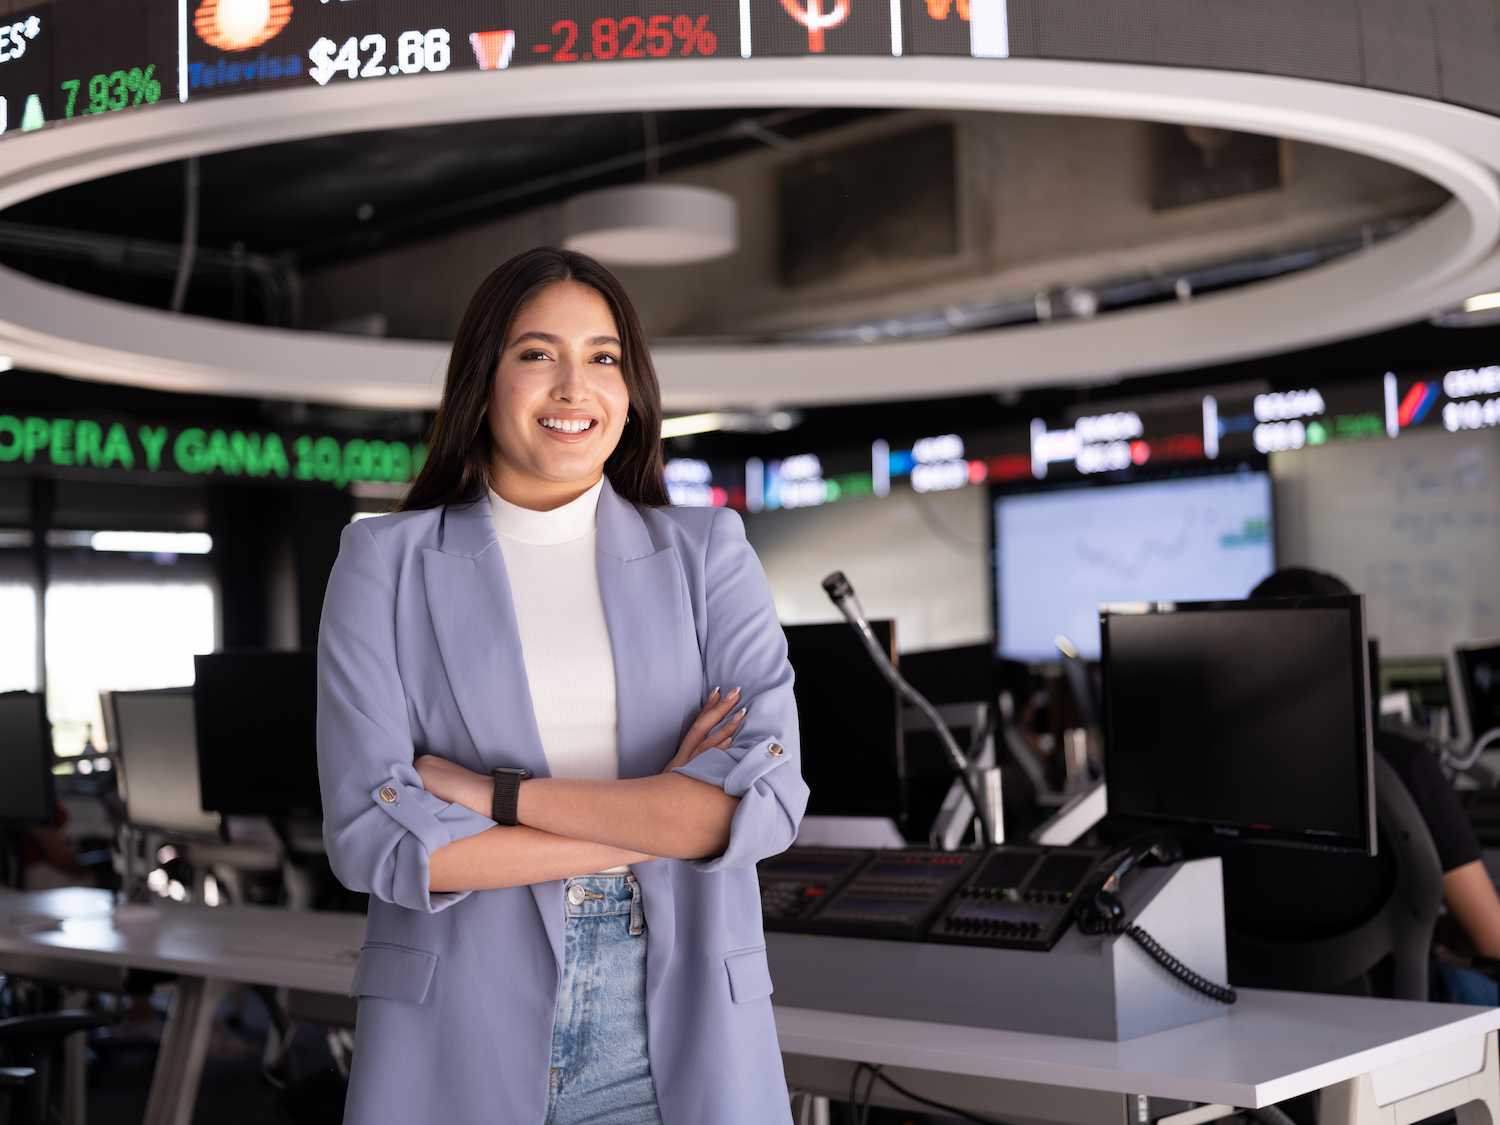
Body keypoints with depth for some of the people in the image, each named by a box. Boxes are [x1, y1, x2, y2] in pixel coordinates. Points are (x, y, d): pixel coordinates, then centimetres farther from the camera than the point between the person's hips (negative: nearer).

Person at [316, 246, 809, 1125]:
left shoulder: (707, 552, 2)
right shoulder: (386, 562, -1)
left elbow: (766, 801, -11)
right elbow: (375, 836, -10)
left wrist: (498, 796, -13)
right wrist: (659, 818, -12)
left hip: (680, 1031, 1)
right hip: (461, 1032, -1)